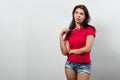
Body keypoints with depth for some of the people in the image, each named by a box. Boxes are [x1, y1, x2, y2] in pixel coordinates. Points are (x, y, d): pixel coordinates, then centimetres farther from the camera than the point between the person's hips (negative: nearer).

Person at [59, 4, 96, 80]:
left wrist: (71, 51, -2)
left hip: (84, 65, -3)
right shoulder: (69, 31, 6)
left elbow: (87, 49, -14)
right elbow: (64, 52, -2)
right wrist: (61, 36, -8)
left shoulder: (89, 29, -3)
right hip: (70, 64, 3)